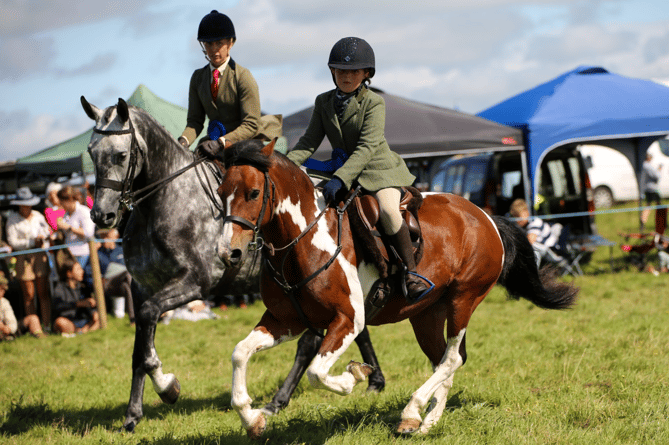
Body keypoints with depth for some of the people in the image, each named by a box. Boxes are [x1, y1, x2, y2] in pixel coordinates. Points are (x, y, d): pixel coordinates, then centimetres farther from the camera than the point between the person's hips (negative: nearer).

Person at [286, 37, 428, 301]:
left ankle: (412, 274, -24)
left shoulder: (374, 103, -13)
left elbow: (367, 148, -24)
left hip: (379, 169, -6)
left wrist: (339, 179, -36)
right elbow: (310, 141, 2)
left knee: (388, 210, -32)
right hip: (343, 171, 6)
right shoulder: (324, 102, 5)